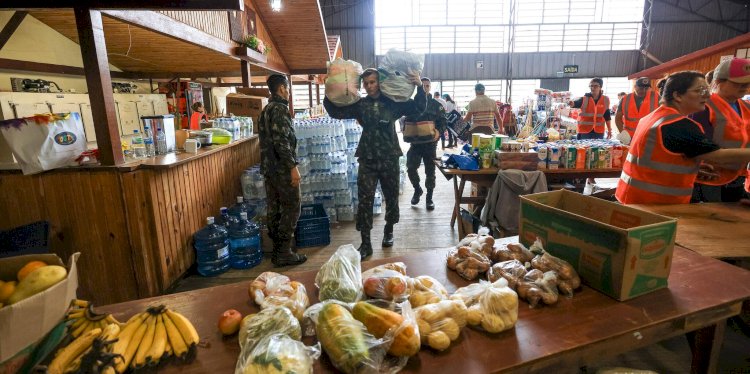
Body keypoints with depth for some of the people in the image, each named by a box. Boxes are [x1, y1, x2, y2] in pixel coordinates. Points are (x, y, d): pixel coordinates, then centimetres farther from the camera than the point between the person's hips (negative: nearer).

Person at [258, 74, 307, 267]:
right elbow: (281, 141, -22)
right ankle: (284, 253, 1)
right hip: (282, 168, -9)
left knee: (274, 209, 12)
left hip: (269, 168, 10)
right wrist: (293, 166, -21)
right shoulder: (280, 109, -13)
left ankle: (277, 251, 20)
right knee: (291, 209, -2)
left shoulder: (266, 110, 17)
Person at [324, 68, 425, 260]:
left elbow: (418, 108, 1)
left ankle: (389, 230, 36)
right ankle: (365, 243, 4)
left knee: (391, 197, 12)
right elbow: (336, 112, 1)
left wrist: (420, 87, -11)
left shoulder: (393, 102, 2)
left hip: (389, 157, 0)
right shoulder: (359, 104, 4)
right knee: (365, 199, -3)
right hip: (367, 159, 0)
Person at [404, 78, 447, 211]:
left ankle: (429, 197, 16)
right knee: (411, 168, -6)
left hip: (430, 142, -1)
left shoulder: (436, 105, 4)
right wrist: (405, 133, -3)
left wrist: (438, 131, -19)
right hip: (415, 142, 1)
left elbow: (443, 122, 0)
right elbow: (407, 120, 14)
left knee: (430, 171, 4)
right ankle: (417, 189, 20)